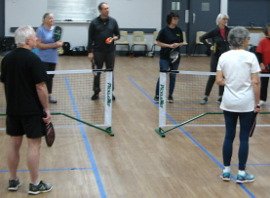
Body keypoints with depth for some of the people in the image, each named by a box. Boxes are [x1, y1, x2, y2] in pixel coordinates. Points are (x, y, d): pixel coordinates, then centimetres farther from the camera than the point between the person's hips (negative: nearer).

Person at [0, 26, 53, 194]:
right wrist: (47, 109, -10)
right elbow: (40, 87, -17)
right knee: (34, 144, 1)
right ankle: (35, 184, 7)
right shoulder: (33, 59, -16)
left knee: (14, 143, 13)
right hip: (32, 110, -7)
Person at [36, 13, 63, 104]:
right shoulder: (40, 30, -11)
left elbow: (60, 42, 13)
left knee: (50, 77, 13)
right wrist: (52, 45, -22)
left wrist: (59, 44, -12)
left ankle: (49, 95, 22)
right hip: (43, 58, -6)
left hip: (53, 58, 6)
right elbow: (39, 45, -17)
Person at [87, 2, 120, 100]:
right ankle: (96, 92, 15)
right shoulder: (94, 22, -3)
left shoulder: (113, 21, 3)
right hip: (98, 51, -2)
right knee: (97, 72, 5)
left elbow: (118, 35, 11)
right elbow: (90, 38, -2)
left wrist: (114, 38, -11)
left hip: (110, 51, 2)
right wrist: (90, 52, -6)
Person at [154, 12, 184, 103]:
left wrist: (178, 44, -10)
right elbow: (158, 43, -6)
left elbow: (181, 42, 12)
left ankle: (170, 96, 20)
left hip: (175, 56, 4)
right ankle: (157, 95, 7)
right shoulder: (164, 30, -8)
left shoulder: (179, 30, 5)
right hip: (165, 57, -4)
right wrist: (169, 45, -17)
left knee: (173, 76, 8)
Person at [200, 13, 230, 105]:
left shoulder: (228, 31, 0)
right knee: (212, 76, -2)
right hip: (216, 56, -3)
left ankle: (220, 97, 16)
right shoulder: (214, 31, -8)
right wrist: (209, 46, -10)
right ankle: (205, 97, 5)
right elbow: (202, 38, -5)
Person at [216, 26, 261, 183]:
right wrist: (257, 103, -4)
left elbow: (219, 81, -1)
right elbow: (255, 83, -11)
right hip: (247, 104, -3)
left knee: (229, 136, 12)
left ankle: (226, 171, 18)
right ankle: (241, 174, 12)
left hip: (229, 103, 3)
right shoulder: (250, 57, -11)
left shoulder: (224, 57, -1)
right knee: (244, 138, 5)